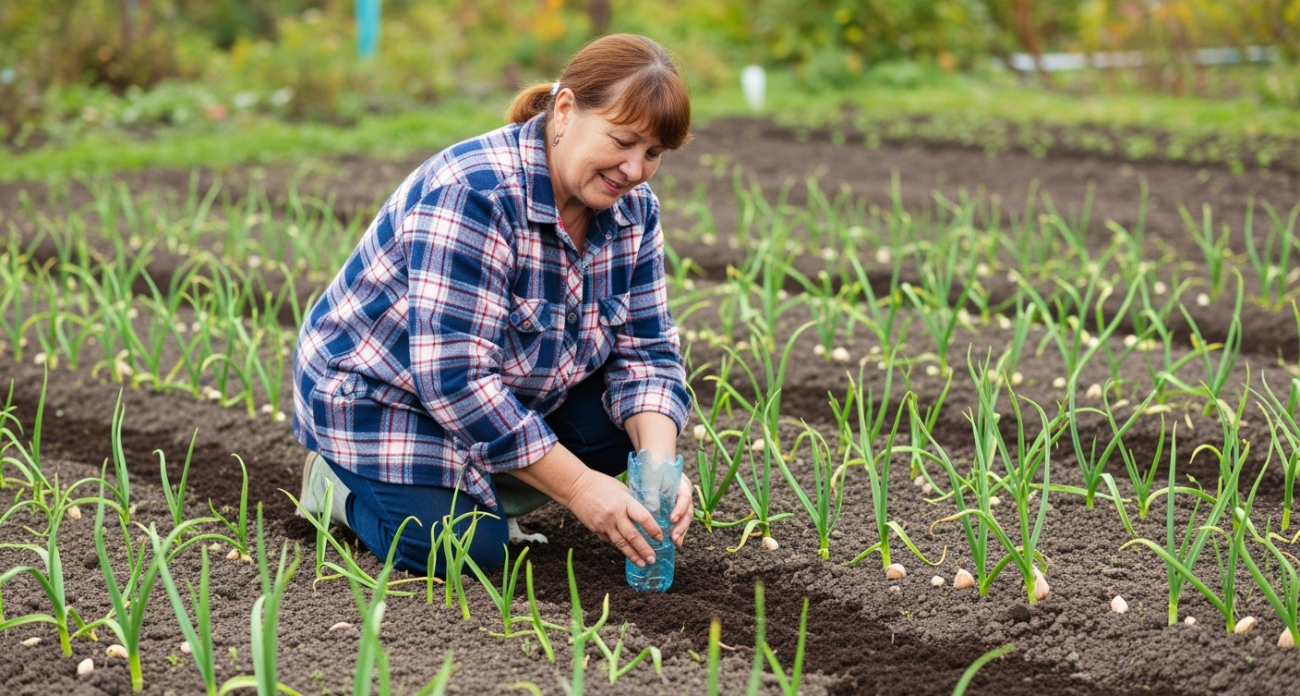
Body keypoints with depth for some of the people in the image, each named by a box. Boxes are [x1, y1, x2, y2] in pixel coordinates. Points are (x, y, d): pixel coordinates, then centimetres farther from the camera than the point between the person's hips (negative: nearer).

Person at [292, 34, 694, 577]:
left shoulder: (632, 209, -8)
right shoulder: (474, 193, -32)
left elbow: (645, 350, -5)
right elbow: (455, 378, -35)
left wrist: (658, 464, -25)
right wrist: (577, 486, -34)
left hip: (505, 395, 7)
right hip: (380, 395, -7)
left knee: (634, 421, -12)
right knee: (470, 548, -24)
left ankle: (485, 496, 4)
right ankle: (337, 483, 3)